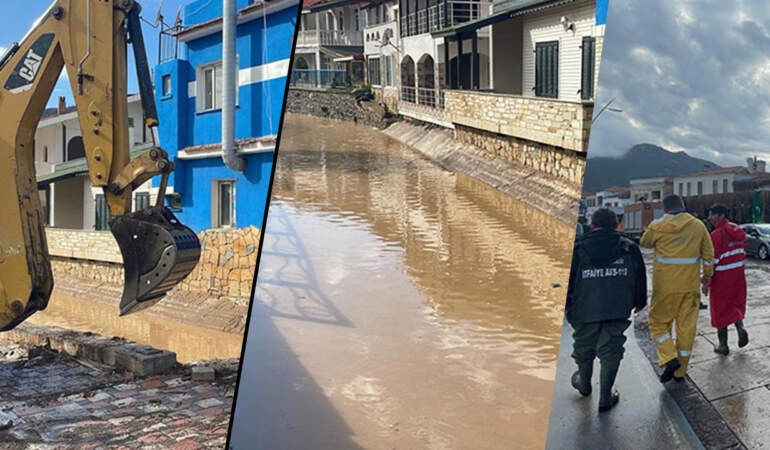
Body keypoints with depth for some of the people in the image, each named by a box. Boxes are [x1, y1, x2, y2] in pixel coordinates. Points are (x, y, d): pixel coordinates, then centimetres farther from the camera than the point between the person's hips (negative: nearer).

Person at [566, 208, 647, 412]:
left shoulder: (578, 249, -3)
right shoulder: (629, 248, 3)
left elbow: (568, 280, 0)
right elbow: (640, 278, 10)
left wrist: (567, 307, 11)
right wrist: (640, 302, 25)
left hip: (586, 310, 0)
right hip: (617, 311, 1)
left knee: (584, 349, 18)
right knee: (611, 351, 7)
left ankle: (584, 384, 40)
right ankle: (605, 397, 9)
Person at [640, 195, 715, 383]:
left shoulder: (658, 226, -9)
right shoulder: (698, 226, 1)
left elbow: (644, 243, 9)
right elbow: (708, 253, 9)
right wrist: (707, 275, 23)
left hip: (665, 286, -3)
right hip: (690, 286, 3)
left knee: (659, 322, 12)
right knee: (686, 326, 11)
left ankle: (669, 358, -8)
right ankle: (680, 371, 18)